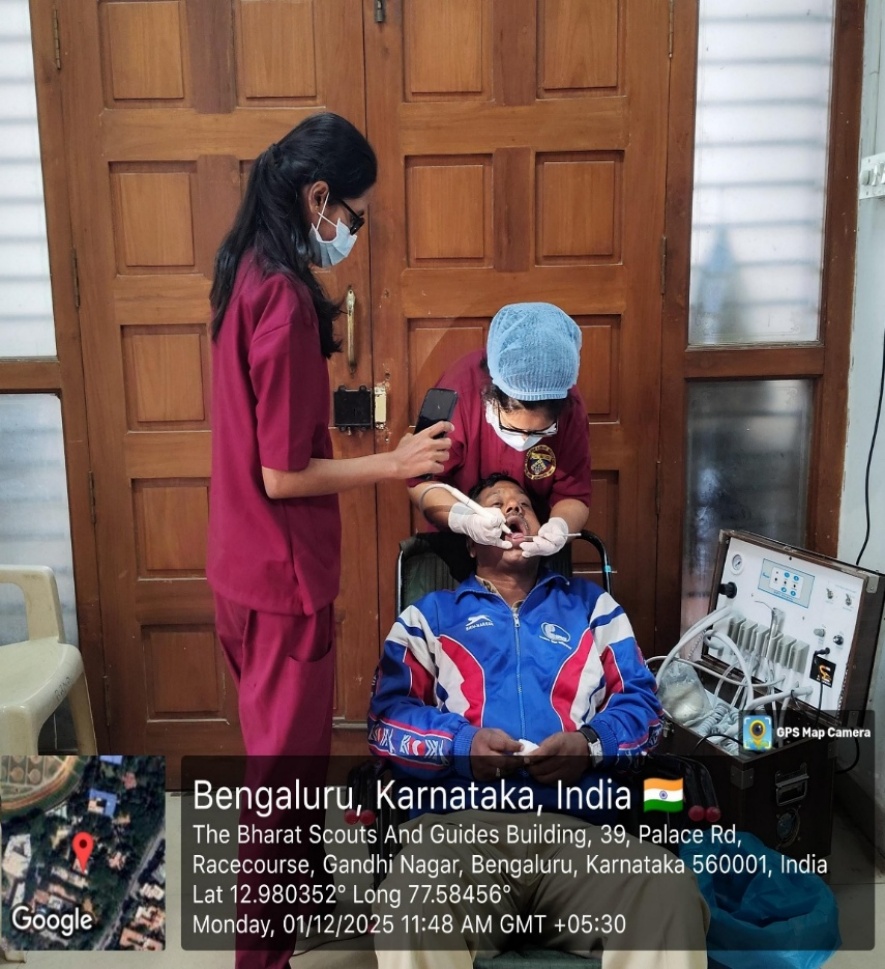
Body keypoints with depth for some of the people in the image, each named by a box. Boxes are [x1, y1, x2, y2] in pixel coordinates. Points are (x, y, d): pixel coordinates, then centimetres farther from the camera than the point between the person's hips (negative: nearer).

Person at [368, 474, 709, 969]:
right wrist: (460, 745, -10)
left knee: (670, 895, -32)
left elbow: (643, 701, 16)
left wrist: (591, 744, -5)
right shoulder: (431, 614, 21)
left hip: (579, 824, 2)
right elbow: (388, 714, 9)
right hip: (461, 823, -1)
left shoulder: (591, 603, 25)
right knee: (412, 917, -37)